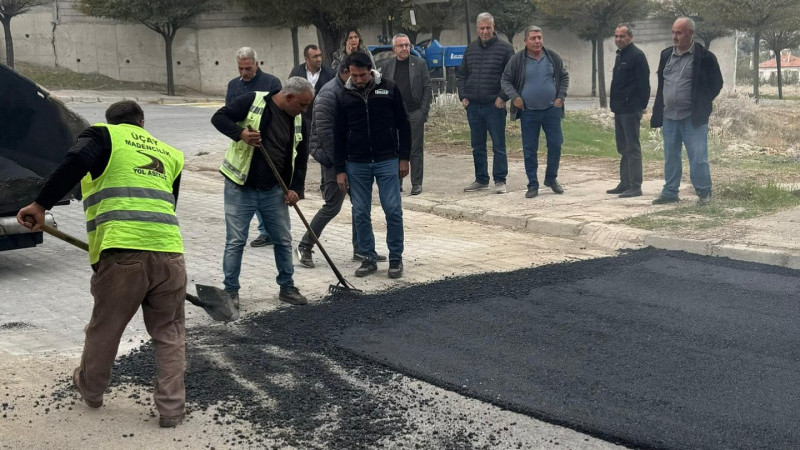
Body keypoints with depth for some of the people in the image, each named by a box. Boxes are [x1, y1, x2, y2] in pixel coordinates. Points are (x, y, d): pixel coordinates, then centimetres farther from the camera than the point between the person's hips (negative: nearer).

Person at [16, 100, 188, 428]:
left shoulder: (104, 135, 11)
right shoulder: (169, 154, 24)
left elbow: (75, 162, -9)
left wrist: (41, 204, -10)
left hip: (122, 254, -3)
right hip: (169, 252, 3)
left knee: (104, 329, 19)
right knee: (169, 334, 18)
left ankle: (90, 389, 41)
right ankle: (171, 409, 18)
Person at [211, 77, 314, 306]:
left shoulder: (298, 121, 5)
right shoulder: (253, 101, -12)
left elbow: (300, 158, 13)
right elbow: (219, 117, -13)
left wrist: (294, 188, 2)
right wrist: (241, 134, -30)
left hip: (274, 192, 5)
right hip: (240, 189, -5)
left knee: (283, 240, 11)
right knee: (235, 241, 0)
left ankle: (287, 287, 26)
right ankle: (230, 290, 13)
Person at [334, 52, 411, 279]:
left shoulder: (389, 89, -2)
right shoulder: (344, 96, 2)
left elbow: (403, 125, 3)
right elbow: (339, 135, 6)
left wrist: (404, 157, -1)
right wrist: (340, 170, 3)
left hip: (387, 161, -2)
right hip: (356, 164, 2)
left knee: (393, 210, -3)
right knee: (360, 213, 4)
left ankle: (396, 258, 10)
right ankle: (369, 258, 16)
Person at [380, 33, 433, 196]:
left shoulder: (419, 64, 5)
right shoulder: (387, 66, 9)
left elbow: (427, 88, 3)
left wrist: (424, 110, -6)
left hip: (415, 113, -1)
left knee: (416, 150, 1)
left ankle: (416, 184, 7)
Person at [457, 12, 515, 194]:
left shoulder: (504, 48, -2)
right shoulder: (471, 48, 12)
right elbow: (461, 74, 19)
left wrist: (503, 97, -11)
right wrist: (463, 96, 8)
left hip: (494, 105, -5)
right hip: (473, 106, 5)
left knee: (498, 145, -1)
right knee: (477, 146, 11)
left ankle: (500, 181, 5)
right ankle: (481, 180, 20)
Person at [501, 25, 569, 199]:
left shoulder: (553, 57, 5)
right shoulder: (517, 59, -2)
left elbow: (564, 77, 15)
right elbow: (506, 80, 5)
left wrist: (561, 96, 4)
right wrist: (514, 97, -8)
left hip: (551, 110, 2)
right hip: (528, 113, -2)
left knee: (555, 145, 3)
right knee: (530, 150, 2)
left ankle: (551, 178, 22)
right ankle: (533, 185, 11)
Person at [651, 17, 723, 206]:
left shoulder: (704, 57, -8)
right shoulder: (666, 55, 10)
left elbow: (716, 83, 0)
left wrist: (701, 104, -1)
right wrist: (658, 111, 12)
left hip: (693, 118, -6)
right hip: (669, 117, 6)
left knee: (698, 158, -4)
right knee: (671, 157, 12)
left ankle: (704, 193, 7)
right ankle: (670, 192, 21)